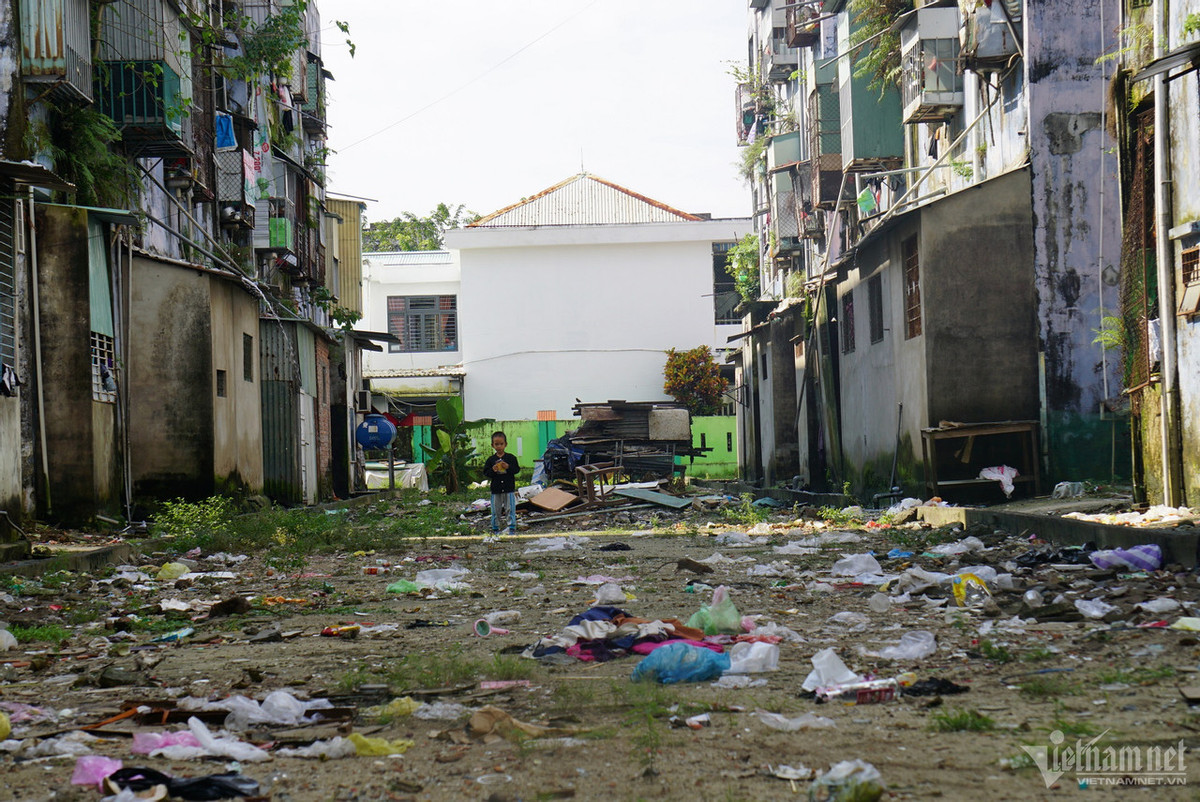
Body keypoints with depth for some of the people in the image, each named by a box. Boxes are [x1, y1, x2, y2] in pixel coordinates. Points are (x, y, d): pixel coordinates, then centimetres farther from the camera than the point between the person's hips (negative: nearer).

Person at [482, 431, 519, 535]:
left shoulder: (511, 458, 0)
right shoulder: (491, 460, 3)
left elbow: (517, 469, -3)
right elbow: (485, 472, 1)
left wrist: (508, 467, -19)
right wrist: (493, 470, -18)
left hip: (509, 488, -1)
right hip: (496, 489, 1)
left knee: (510, 509, 0)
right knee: (496, 510, 7)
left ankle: (512, 527, 7)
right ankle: (495, 528, 17)